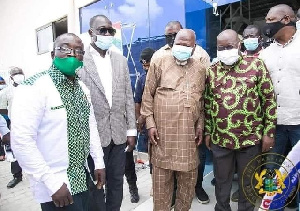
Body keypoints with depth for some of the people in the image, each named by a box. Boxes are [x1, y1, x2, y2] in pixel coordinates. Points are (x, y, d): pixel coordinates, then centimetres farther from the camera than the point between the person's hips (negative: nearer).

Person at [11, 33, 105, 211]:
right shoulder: (34, 87, -18)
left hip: (83, 177, 7)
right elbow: (21, 141, -22)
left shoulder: (82, 88, 5)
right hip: (56, 184, -7)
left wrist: (99, 162, 8)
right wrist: (53, 183, -20)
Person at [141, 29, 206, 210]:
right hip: (163, 133, -3)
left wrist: (200, 126, 9)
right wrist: (150, 123, -5)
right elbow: (148, 95, 0)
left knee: (188, 179, 15)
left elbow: (201, 100, 15)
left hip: (189, 134, 3)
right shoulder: (159, 63, 0)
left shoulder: (200, 68, 10)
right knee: (162, 179, 9)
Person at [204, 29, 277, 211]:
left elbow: (269, 99, -2)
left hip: (250, 138, -2)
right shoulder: (212, 71, 4)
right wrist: (207, 132, 10)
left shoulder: (256, 65, -3)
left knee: (248, 183, 17)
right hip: (220, 139, 2)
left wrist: (269, 132, -4)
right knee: (222, 182, 18)